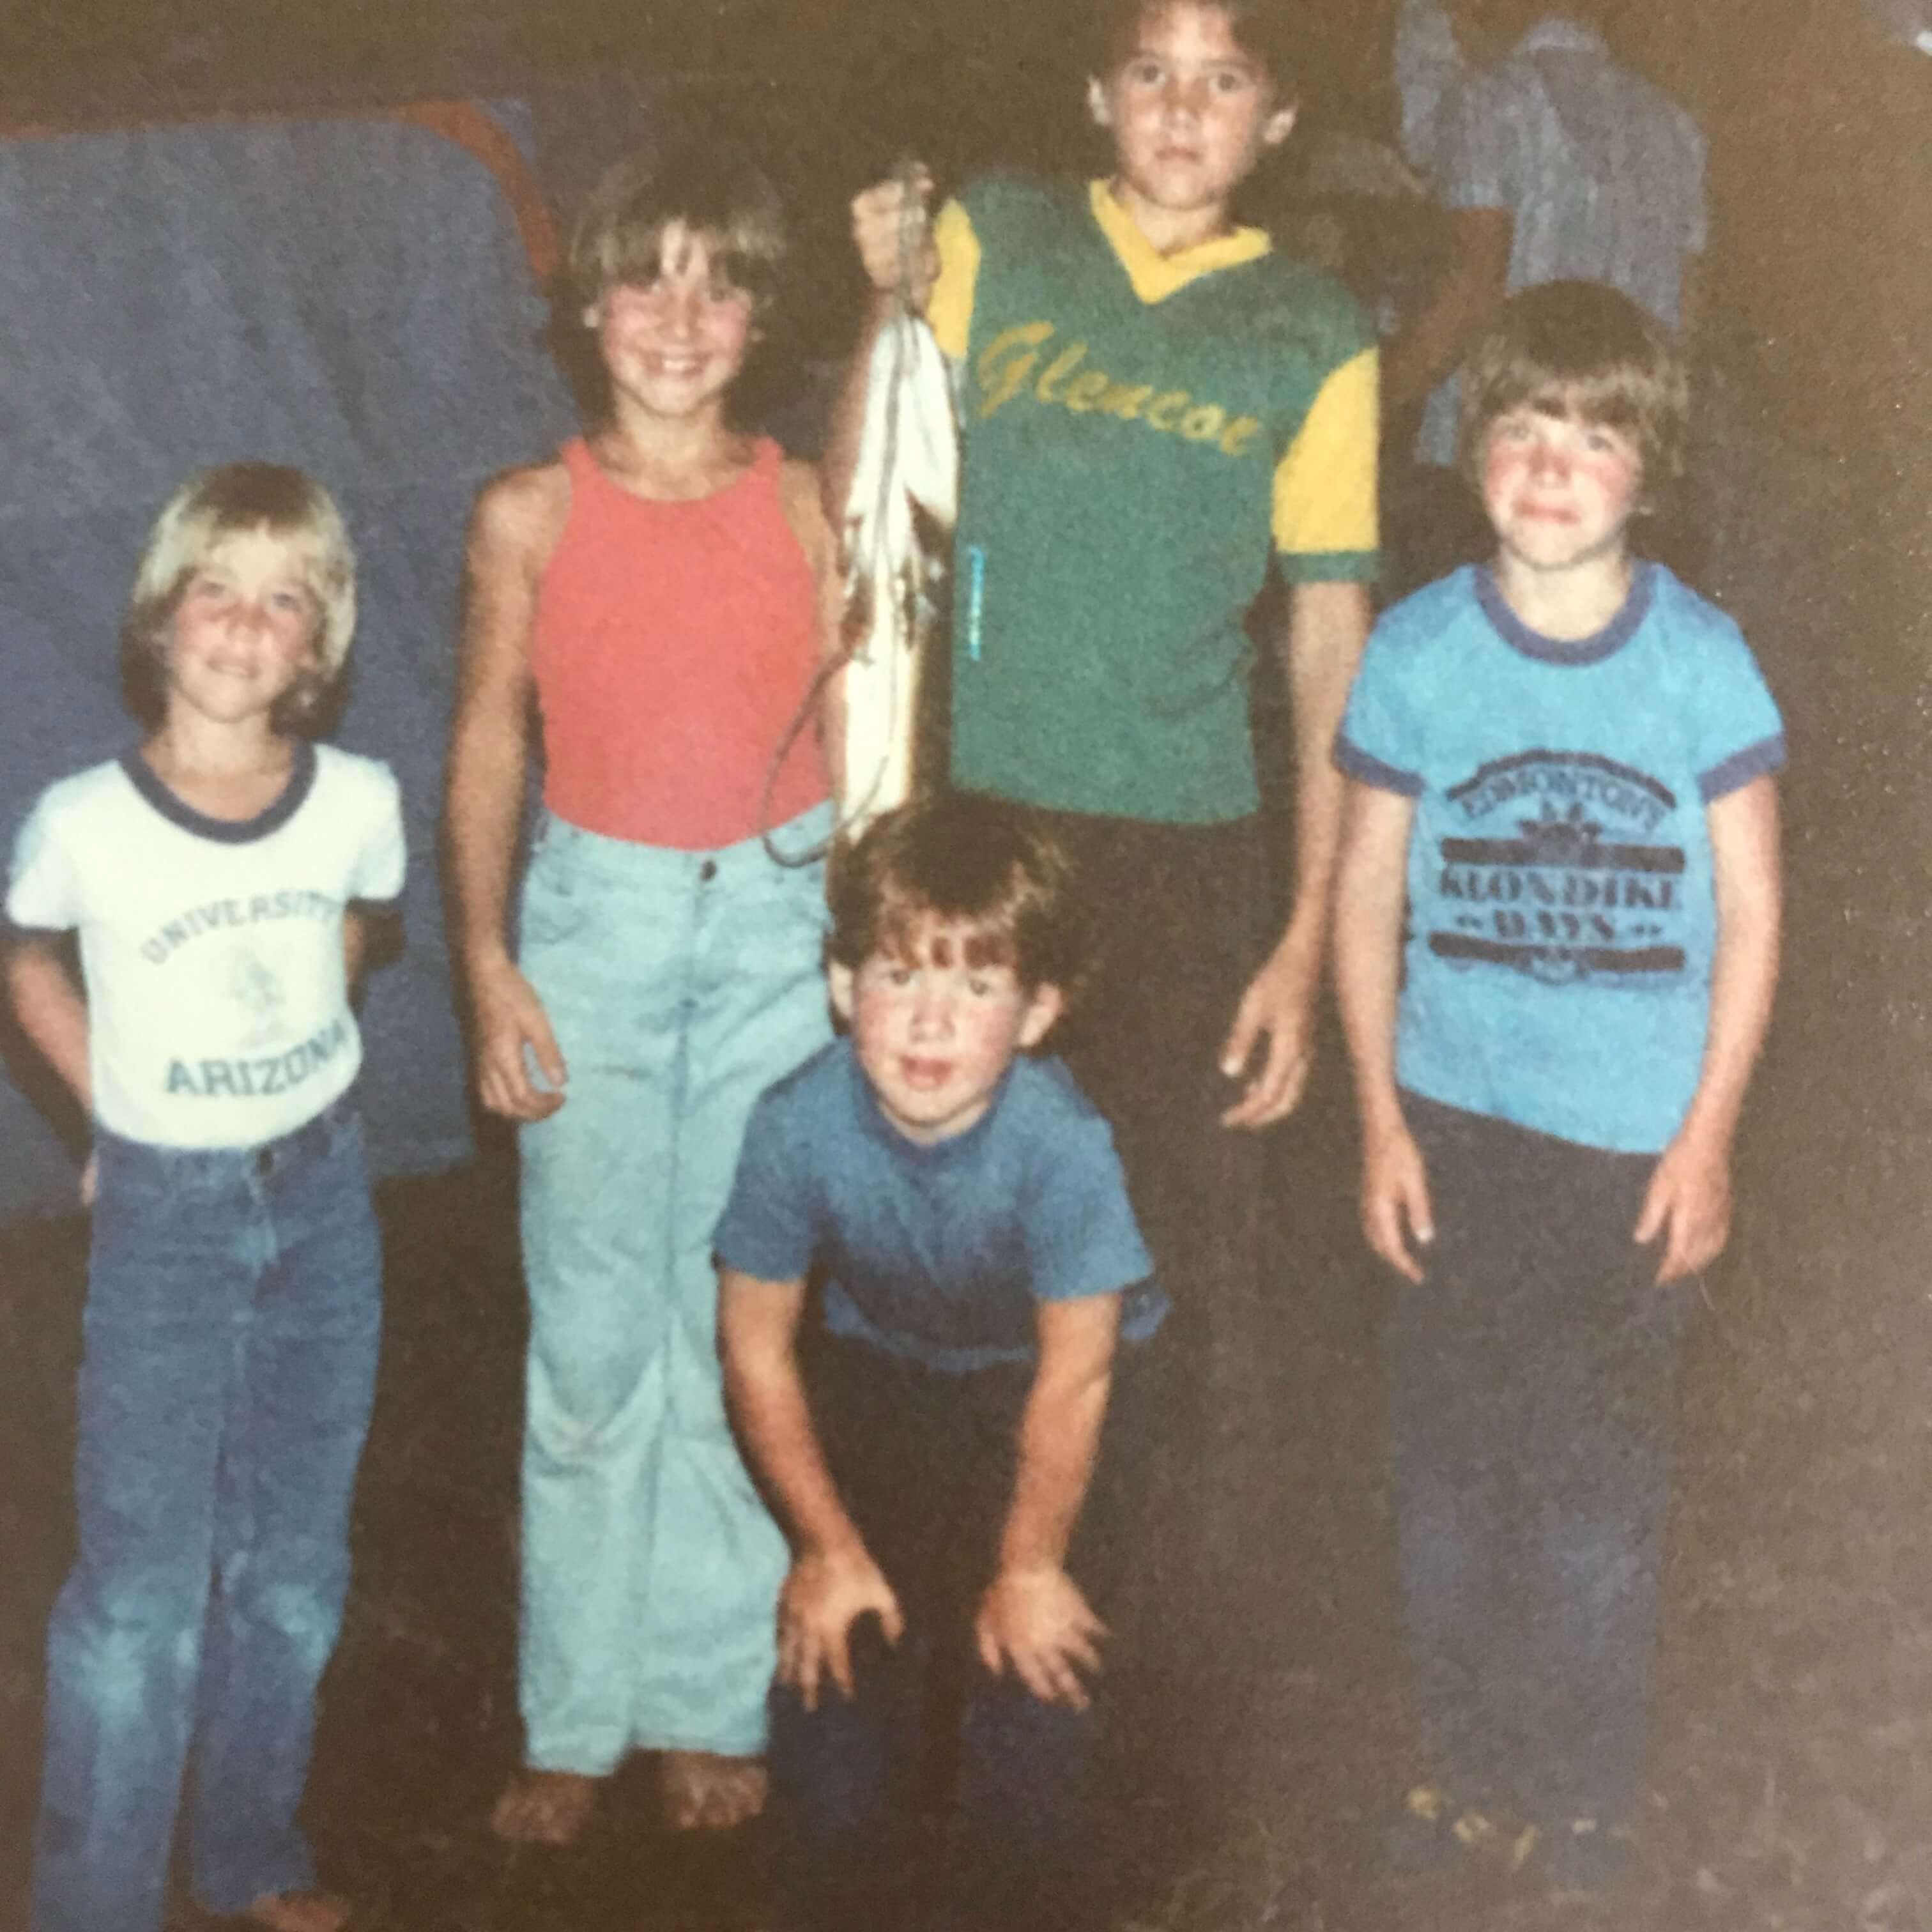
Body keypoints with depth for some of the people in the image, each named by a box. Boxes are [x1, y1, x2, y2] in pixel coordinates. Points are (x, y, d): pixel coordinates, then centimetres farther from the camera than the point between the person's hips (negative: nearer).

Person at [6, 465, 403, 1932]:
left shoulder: (360, 804, -10)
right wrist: (130, 1115, 1)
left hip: (322, 1199, 3)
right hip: (164, 1216, -3)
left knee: (292, 1568, 14)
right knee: (142, 1591, 0)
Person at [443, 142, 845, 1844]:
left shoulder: (807, 508, 1)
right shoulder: (529, 517, -1)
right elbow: (488, 748, 3)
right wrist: (489, 968, -3)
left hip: (777, 910, 1)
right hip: (594, 915, 0)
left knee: (742, 1319, 4)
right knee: (594, 1333, 2)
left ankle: (713, 1701, 17)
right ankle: (577, 1718, 14)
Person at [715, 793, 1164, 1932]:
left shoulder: (1061, 1142, -34)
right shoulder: (801, 1125, -28)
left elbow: (1074, 1377, -21)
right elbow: (758, 1347, -12)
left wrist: (1030, 1567, -11)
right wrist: (830, 1545, -5)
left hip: (1042, 1386, -2)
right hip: (879, 1373, 2)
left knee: (1037, 1667, -12)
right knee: (834, 1662, -6)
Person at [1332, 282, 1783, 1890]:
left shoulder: (1702, 661, -7)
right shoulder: (1417, 652, -4)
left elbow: (1750, 911, -2)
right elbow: (1369, 892, 2)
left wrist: (1708, 1137, -4)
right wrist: (1380, 1116, -1)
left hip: (1639, 1142, -1)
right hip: (1453, 1124, 2)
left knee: (1601, 1487, 5)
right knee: (1453, 1468, 12)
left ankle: (1588, 1805, 22)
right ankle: (1465, 1775, 30)